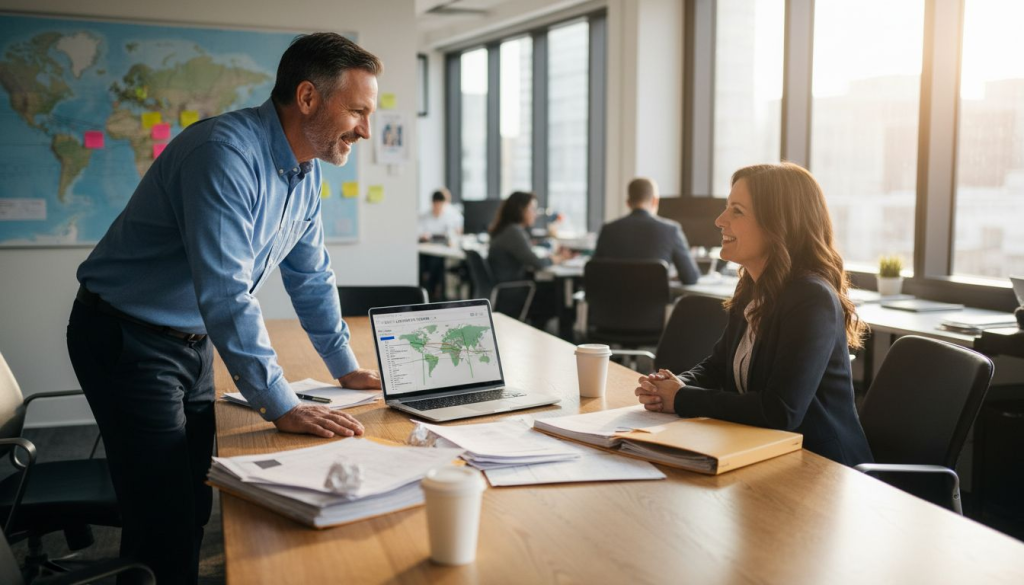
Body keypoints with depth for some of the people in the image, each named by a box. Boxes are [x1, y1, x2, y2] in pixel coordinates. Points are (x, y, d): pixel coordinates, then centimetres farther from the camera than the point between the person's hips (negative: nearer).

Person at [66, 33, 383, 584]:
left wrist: (346, 367, 14)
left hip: (194, 342, 9)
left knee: (195, 509, 14)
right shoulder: (226, 152, -27)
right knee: (165, 529, -6)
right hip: (128, 341, -9)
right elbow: (226, 293, -33)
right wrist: (281, 407, -29)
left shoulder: (304, 172, 3)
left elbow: (310, 277, 14)